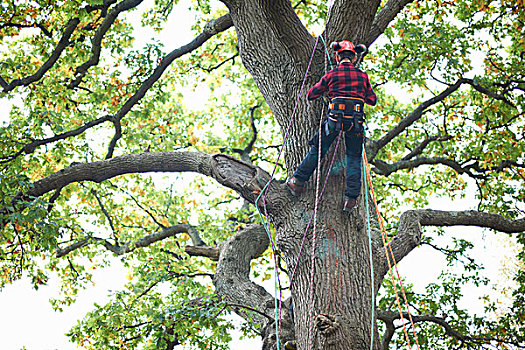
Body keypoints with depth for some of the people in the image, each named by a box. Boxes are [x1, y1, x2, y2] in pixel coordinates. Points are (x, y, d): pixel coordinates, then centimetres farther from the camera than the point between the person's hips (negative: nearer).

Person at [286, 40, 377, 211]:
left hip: (335, 118, -1)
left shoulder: (331, 75, 4)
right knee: (354, 158, 10)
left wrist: (326, 90, 32)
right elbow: (372, 100, 17)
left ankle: (298, 183, 20)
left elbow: (311, 95, 13)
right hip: (356, 120, 1)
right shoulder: (362, 76, 8)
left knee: (317, 150, 14)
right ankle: (351, 198, 3)